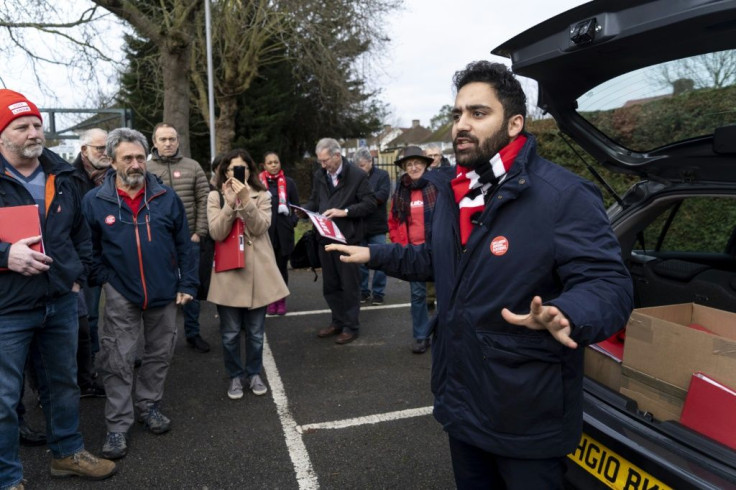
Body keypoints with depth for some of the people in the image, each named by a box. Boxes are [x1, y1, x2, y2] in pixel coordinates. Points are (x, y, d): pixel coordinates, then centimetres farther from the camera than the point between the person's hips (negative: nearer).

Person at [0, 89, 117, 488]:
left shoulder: (61, 177, 7)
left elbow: (80, 232, 17)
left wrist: (79, 275, 11)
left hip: (61, 302, 5)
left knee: (64, 383, 18)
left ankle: (67, 452, 37)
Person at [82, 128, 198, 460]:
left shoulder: (166, 197, -2)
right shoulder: (95, 201, -6)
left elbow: (184, 245, 2)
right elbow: (90, 249, 3)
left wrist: (187, 284, -1)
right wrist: (102, 281, -5)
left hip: (165, 293, 2)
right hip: (120, 295, -2)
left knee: (159, 354, 14)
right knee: (117, 360, 3)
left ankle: (149, 406, 33)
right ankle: (118, 425, 16)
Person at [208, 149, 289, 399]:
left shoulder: (261, 195, 4)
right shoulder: (215, 197, 3)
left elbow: (261, 228, -11)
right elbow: (217, 233, -9)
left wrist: (246, 200, -23)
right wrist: (230, 203, -20)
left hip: (258, 272, 1)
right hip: (228, 272, 0)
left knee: (255, 332, 12)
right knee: (230, 333, 8)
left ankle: (254, 373, 31)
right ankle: (235, 376, 26)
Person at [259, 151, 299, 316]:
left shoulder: (289, 182, 4)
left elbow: (296, 206, 9)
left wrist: (293, 222, -4)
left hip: (284, 231, 1)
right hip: (264, 231, -1)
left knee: (282, 267, 8)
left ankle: (281, 300, 19)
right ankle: (270, 300, 16)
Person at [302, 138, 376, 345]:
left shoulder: (357, 175, -8)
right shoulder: (319, 176, 9)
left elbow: (370, 203, -11)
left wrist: (345, 211, -21)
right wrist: (305, 209, -6)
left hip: (347, 238, -6)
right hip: (324, 237, 6)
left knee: (349, 285, 3)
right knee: (330, 285, 14)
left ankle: (351, 327, 16)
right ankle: (337, 322, 29)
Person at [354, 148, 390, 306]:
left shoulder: (382, 175, 1)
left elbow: (383, 195, -12)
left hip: (377, 226, -2)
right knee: (360, 261, 8)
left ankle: (378, 293, 15)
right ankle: (363, 291, 20)